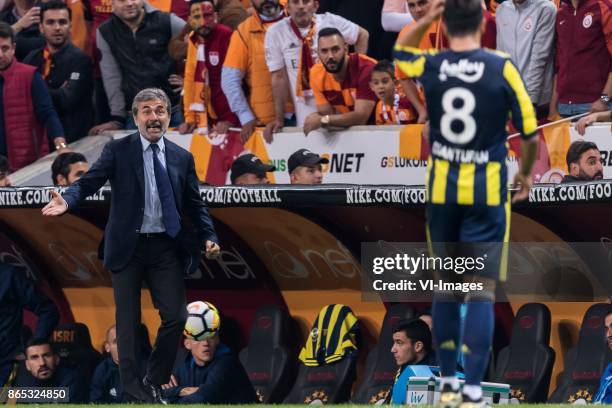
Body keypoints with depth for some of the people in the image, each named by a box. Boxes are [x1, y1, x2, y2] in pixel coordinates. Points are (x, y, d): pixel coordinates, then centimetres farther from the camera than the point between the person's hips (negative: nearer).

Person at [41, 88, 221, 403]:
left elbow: (195, 204, 12)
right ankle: (133, 392, 9)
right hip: (128, 247, -3)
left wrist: (209, 237, -2)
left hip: (165, 247, 3)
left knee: (175, 317, -2)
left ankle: (154, 382, 18)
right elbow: (89, 182, -10)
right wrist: (67, 200, -31)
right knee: (128, 321, 2)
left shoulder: (182, 158, 8)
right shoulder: (118, 151, -2)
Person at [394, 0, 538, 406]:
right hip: (487, 191, -3)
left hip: (442, 190, 3)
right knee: (482, 292, -2)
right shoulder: (502, 69, -10)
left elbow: (400, 50, 23)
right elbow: (531, 133, -4)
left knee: (446, 286, 16)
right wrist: (525, 175, 14)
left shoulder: (430, 67, -3)